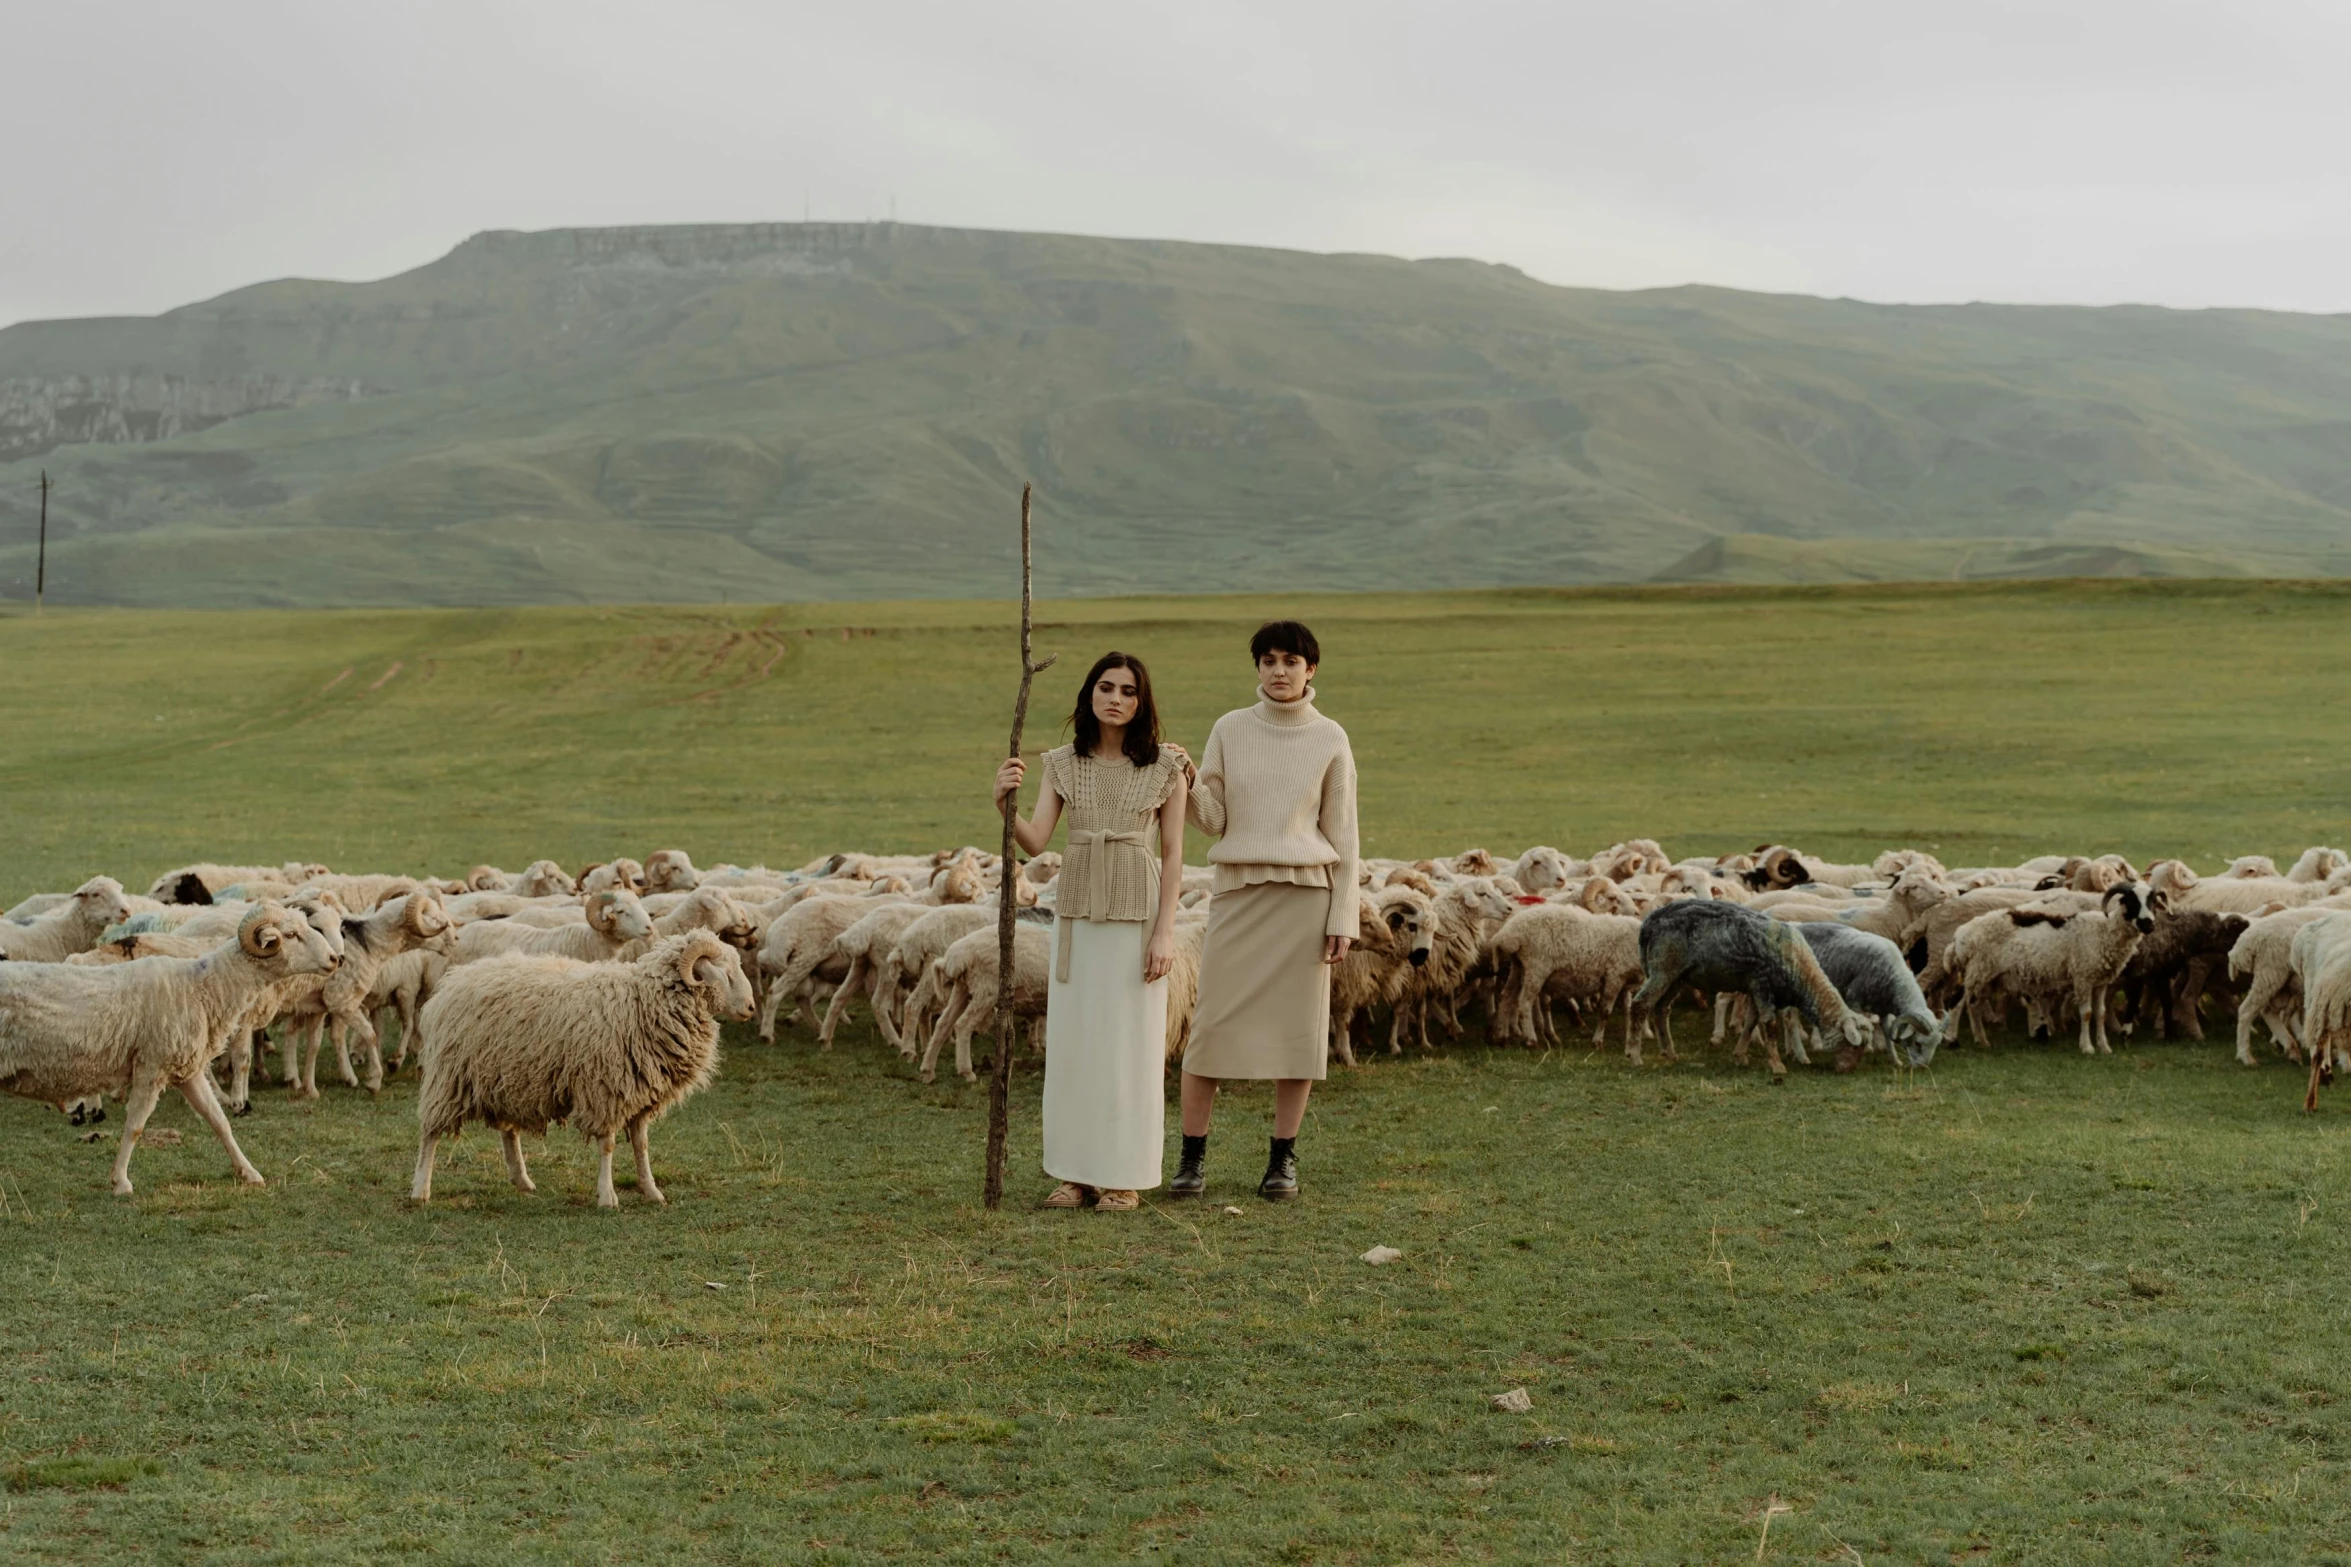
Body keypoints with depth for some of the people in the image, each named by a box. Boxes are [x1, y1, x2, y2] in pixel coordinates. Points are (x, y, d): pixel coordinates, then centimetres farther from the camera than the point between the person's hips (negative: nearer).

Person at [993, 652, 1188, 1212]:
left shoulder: (1165, 767, -1)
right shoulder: (1063, 765, 5)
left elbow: (1172, 855, -1)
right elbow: (1035, 841, -5)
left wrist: (1165, 931, -9)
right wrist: (1005, 803, -25)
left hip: (1137, 913, -3)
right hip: (1076, 912, 3)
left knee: (1131, 1041, 1)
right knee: (1071, 1040, 5)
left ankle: (1124, 1177, 10)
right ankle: (1077, 1172, 14)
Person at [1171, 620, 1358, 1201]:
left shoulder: (1331, 740, 2)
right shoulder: (1230, 729, 5)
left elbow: (1342, 833, 4)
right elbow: (1211, 820, 4)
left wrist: (1343, 917, -1)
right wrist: (1185, 784, -16)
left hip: (1305, 893, -1)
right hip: (1238, 891, 1)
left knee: (1298, 1025, 2)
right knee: (1213, 1021, -2)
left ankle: (1283, 1158, 11)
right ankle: (1192, 1156, 5)